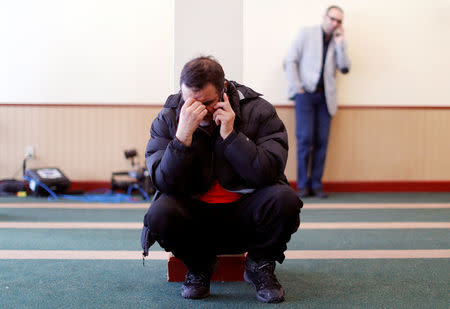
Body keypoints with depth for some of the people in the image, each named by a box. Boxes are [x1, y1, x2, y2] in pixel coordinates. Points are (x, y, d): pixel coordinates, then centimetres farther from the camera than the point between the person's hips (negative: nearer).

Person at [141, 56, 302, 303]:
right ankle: (198, 266, 3)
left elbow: (269, 174, -19)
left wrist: (230, 135, -24)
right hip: (195, 215, 1)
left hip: (245, 213, 0)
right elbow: (164, 183, -15)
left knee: (284, 199, -30)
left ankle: (260, 265, 1)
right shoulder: (167, 120, -5)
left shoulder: (259, 111, -8)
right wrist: (183, 134, -27)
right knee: (160, 213, -30)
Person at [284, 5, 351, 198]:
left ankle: (316, 184, 5)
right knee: (305, 139, -8)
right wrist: (297, 87, -6)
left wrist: (339, 41, -3)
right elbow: (290, 61, 2)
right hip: (306, 93, -3)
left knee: (321, 141, -2)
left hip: (325, 97, 3)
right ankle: (302, 185, -1)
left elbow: (345, 68, 2)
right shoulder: (306, 33, 7)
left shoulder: (339, 42, 15)